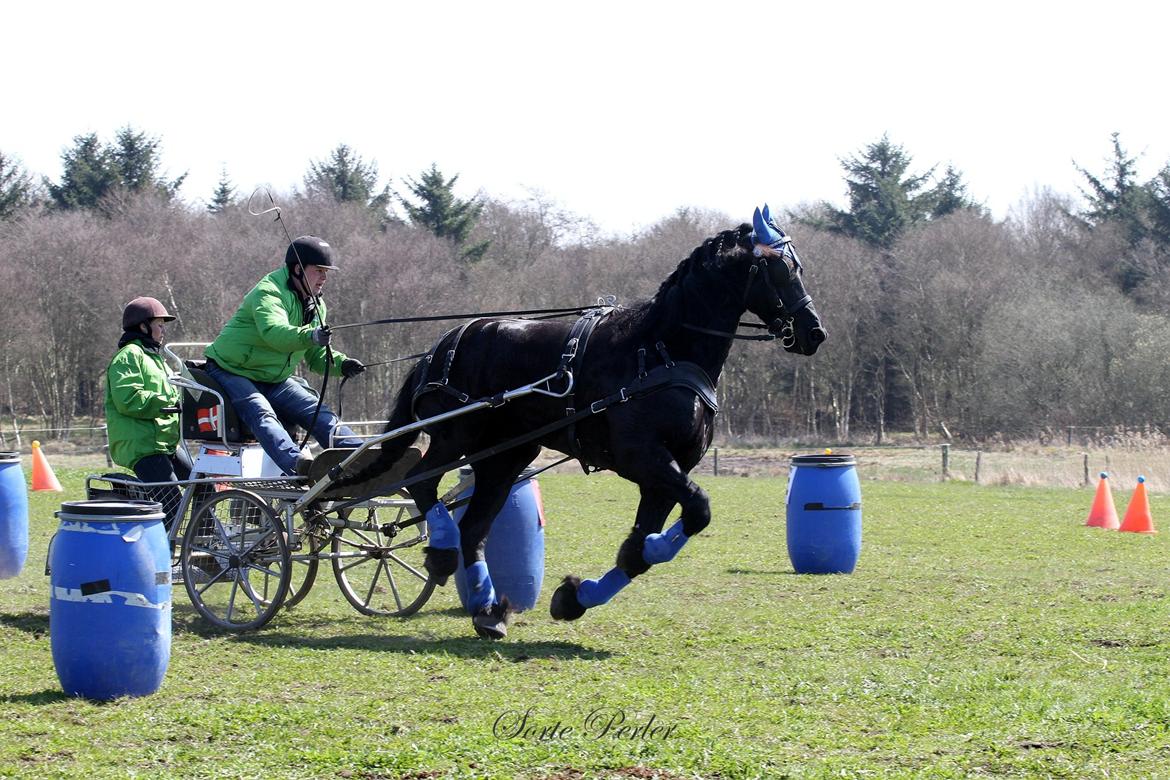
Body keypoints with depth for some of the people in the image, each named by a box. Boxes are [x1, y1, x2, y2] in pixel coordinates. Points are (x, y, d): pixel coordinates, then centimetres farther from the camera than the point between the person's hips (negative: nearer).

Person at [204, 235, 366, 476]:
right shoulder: (268, 293, -20)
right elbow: (274, 332, -41)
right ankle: (295, 463, -59)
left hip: (274, 380, 8)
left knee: (319, 413, -12)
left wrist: (340, 364, -13)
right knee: (261, 413, -35)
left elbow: (316, 356, 9)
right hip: (232, 372, -8)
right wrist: (309, 336, -59)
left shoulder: (316, 306, 9)